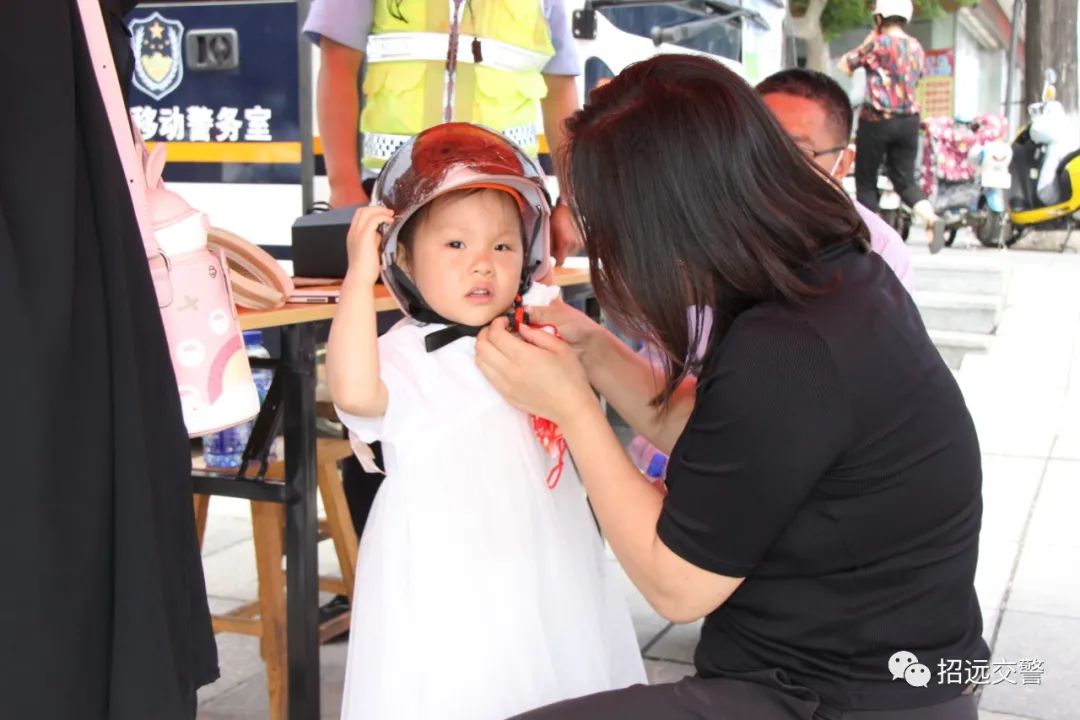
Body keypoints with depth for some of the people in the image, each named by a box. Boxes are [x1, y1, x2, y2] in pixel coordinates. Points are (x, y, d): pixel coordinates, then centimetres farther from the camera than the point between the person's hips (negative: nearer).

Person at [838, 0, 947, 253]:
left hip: (877, 120, -5)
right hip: (909, 120, 5)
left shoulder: (878, 44, -10)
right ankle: (932, 219, -17)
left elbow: (844, 66, -3)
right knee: (905, 179, 8)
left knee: (866, 180, 8)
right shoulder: (917, 48, 10)